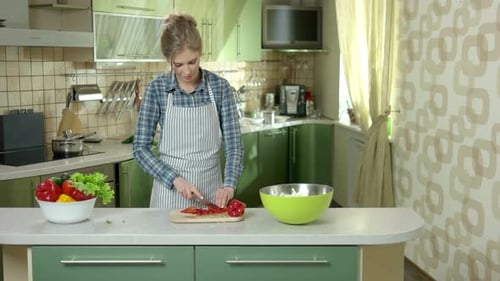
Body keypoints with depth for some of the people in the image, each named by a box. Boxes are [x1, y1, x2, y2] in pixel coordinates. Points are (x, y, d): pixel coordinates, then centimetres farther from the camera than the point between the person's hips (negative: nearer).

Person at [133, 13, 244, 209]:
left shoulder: (220, 86, -6)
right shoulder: (156, 88, -8)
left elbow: (233, 143, -6)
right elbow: (141, 148, -7)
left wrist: (229, 184, -21)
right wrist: (175, 179, -18)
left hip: (211, 189, 1)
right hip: (170, 189, -1)